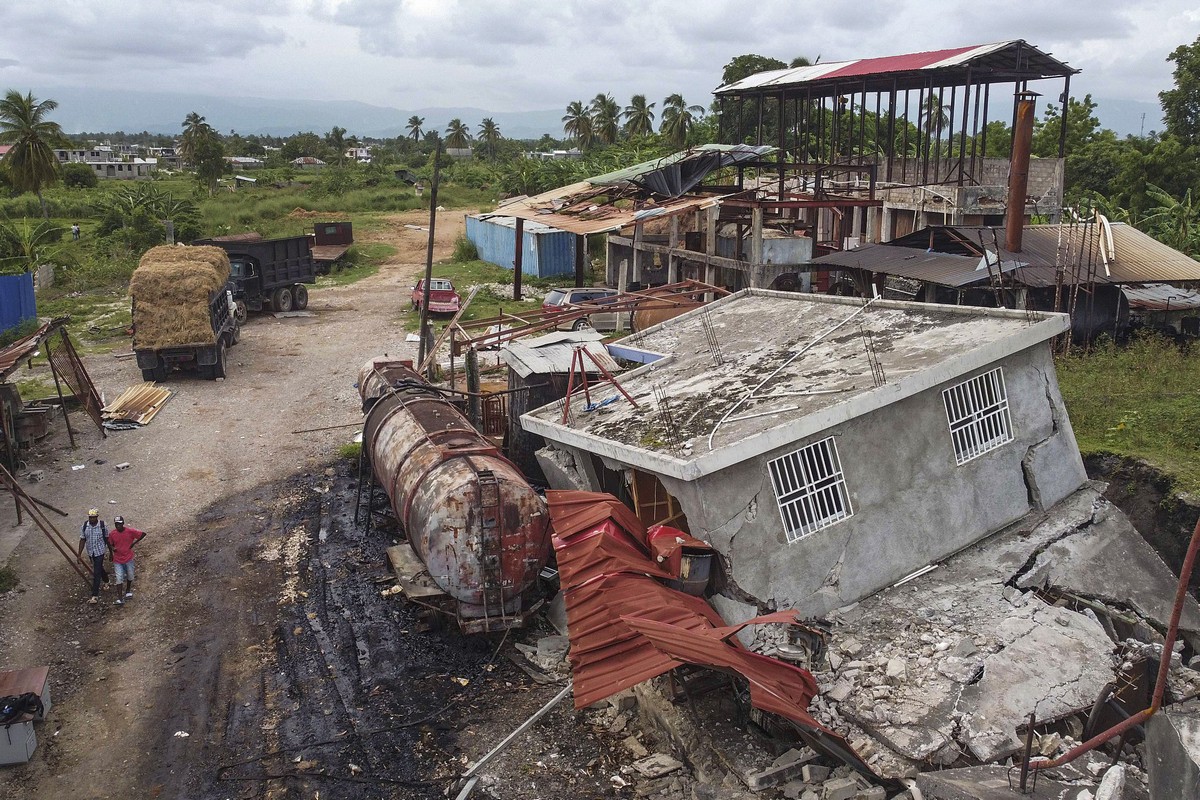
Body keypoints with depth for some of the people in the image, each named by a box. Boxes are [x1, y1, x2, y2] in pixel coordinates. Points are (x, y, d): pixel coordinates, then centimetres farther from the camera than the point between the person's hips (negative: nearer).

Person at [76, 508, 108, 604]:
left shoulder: (103, 525, -14)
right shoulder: (84, 526, -7)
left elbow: (107, 539, -3)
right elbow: (82, 540, -1)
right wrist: (79, 554, -1)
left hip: (100, 552, -4)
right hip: (90, 552, 4)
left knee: (96, 573, -9)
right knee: (99, 569, 23)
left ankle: (95, 595, -8)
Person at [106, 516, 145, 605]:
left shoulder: (130, 531, -13)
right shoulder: (112, 534, -6)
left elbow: (143, 534, -6)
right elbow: (110, 543, 11)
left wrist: (134, 543, -10)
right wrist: (112, 548, -11)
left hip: (128, 558, 0)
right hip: (117, 560, 0)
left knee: (130, 576, 17)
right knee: (119, 579, -7)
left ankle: (128, 590, 45)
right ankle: (120, 599, -7)